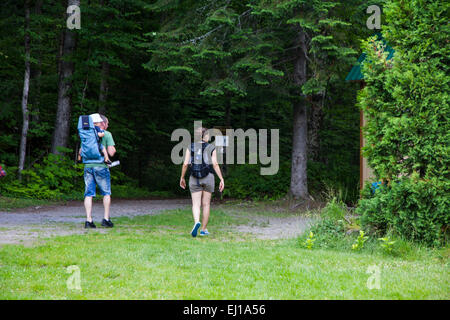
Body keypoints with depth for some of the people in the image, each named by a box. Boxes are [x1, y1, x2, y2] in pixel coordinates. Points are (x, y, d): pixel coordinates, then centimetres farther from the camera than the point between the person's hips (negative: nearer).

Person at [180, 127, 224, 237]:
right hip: (208, 177, 0)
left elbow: (185, 163, -2)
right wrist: (221, 179, -5)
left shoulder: (190, 147, 3)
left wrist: (182, 177, 10)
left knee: (196, 204, -1)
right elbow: (215, 164, -8)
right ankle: (204, 229, 12)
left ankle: (197, 222, -29)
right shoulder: (211, 148, 0)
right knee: (206, 204, 9)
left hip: (195, 178, 0)